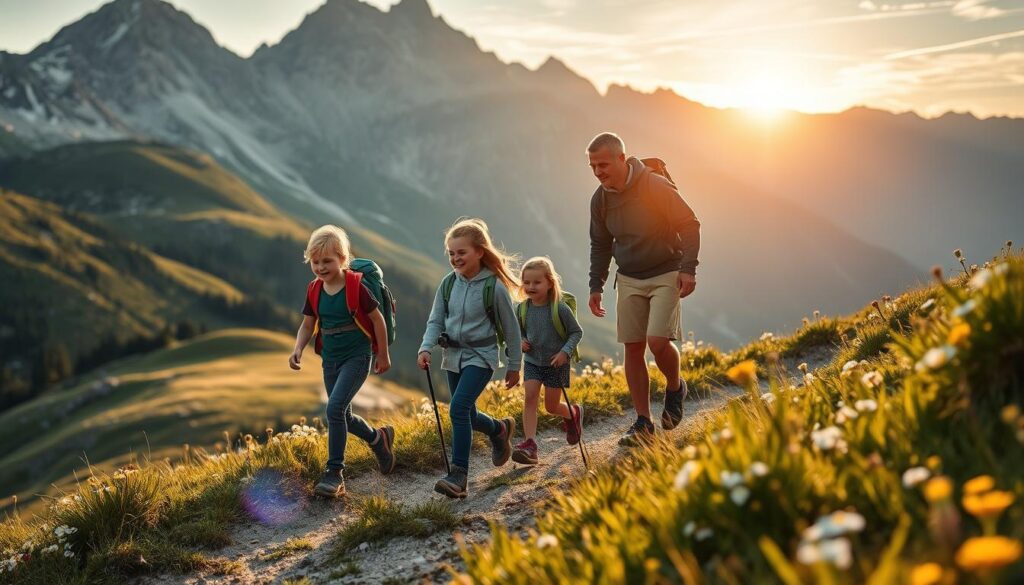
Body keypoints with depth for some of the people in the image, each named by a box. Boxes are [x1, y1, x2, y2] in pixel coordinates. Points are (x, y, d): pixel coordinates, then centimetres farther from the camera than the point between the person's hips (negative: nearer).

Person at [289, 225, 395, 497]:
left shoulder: (355, 287, -15)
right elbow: (307, 325, 9)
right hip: (330, 359, 7)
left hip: (356, 357, -6)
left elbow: (377, 319, -7)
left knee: (335, 408, -21)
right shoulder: (314, 290, 0)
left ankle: (334, 473, -11)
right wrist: (298, 349, -10)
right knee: (343, 416, 14)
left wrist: (383, 356, -1)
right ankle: (379, 438, 43)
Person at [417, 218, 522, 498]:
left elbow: (511, 329, -6)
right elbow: (435, 321, 2)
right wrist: (426, 348, -16)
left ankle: (459, 475, -17)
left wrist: (514, 367, 0)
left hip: (481, 356, -6)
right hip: (453, 356, 6)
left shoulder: (494, 287, -14)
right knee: (467, 416, 15)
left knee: (459, 408, -22)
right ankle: (500, 430, 48)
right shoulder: (448, 283, -1)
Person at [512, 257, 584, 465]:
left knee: (551, 406, 5)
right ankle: (530, 444, -17)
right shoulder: (522, 309, -7)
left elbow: (577, 332, -9)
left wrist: (565, 352, -22)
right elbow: (519, 331, 10)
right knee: (530, 397, -15)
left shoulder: (560, 308, -18)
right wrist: (521, 342, -11)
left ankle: (573, 413, 39)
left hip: (556, 363, -3)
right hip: (532, 362, 3)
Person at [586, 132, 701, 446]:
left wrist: (688, 269, -19)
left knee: (658, 342, -18)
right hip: (628, 280, 5)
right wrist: (596, 286, 10)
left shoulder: (656, 186, -15)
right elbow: (600, 244, 15)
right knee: (633, 349, 1)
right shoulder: (600, 199, 1)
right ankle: (643, 422, 10)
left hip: (665, 276, -5)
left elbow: (689, 225, -11)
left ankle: (675, 388, 15)